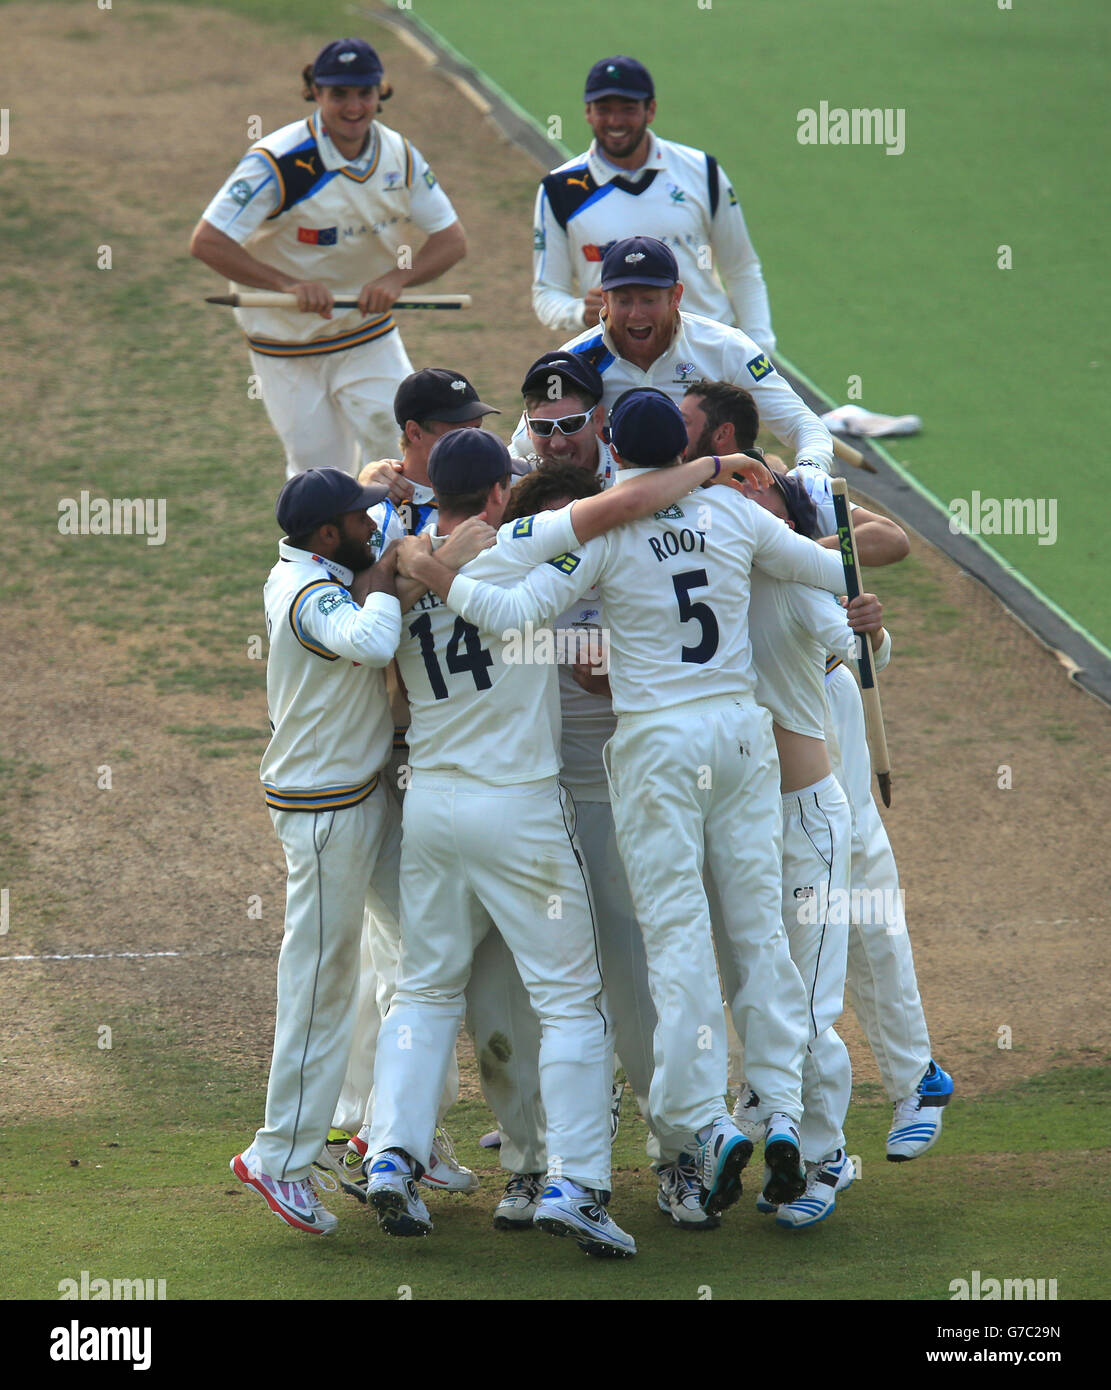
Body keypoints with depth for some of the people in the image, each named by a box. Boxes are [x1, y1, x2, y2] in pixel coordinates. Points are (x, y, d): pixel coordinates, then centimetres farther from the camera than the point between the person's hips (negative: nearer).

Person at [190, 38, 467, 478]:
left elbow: (451, 240, -2)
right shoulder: (278, 162, -22)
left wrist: (396, 278, -22)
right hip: (289, 347, -4)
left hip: (370, 336, 4)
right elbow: (207, 243, -26)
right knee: (319, 471, 0)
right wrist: (289, 284, -35)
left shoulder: (400, 156, -5)